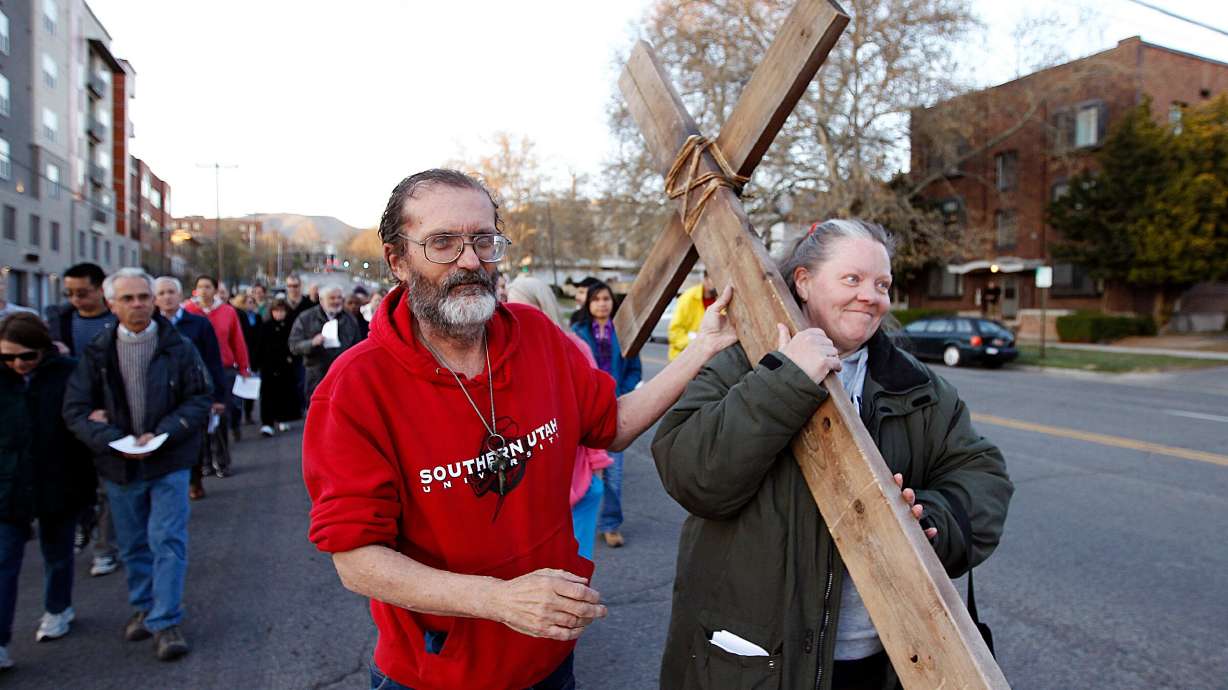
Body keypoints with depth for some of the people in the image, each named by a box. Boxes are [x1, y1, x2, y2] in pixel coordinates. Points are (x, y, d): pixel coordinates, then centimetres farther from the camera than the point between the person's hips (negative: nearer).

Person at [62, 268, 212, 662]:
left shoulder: (178, 348, -7)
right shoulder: (96, 353, -2)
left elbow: (200, 399, -5)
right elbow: (75, 410, -1)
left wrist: (162, 434, -17)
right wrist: (113, 440, -17)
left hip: (169, 462, -3)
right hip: (119, 465, 3)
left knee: (168, 540, -3)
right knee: (132, 544, 17)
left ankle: (165, 621, 6)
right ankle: (144, 607, 36)